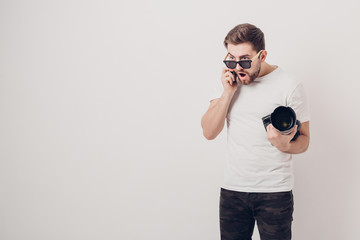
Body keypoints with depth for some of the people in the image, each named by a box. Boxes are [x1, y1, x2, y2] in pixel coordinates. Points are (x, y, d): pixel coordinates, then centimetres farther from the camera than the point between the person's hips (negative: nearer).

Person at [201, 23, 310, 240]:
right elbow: (209, 132, 0)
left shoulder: (290, 87, -7)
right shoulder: (230, 81, 7)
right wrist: (228, 92, -10)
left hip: (275, 191, -3)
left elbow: (303, 140, -3)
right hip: (232, 189, 4)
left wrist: (284, 145, -26)